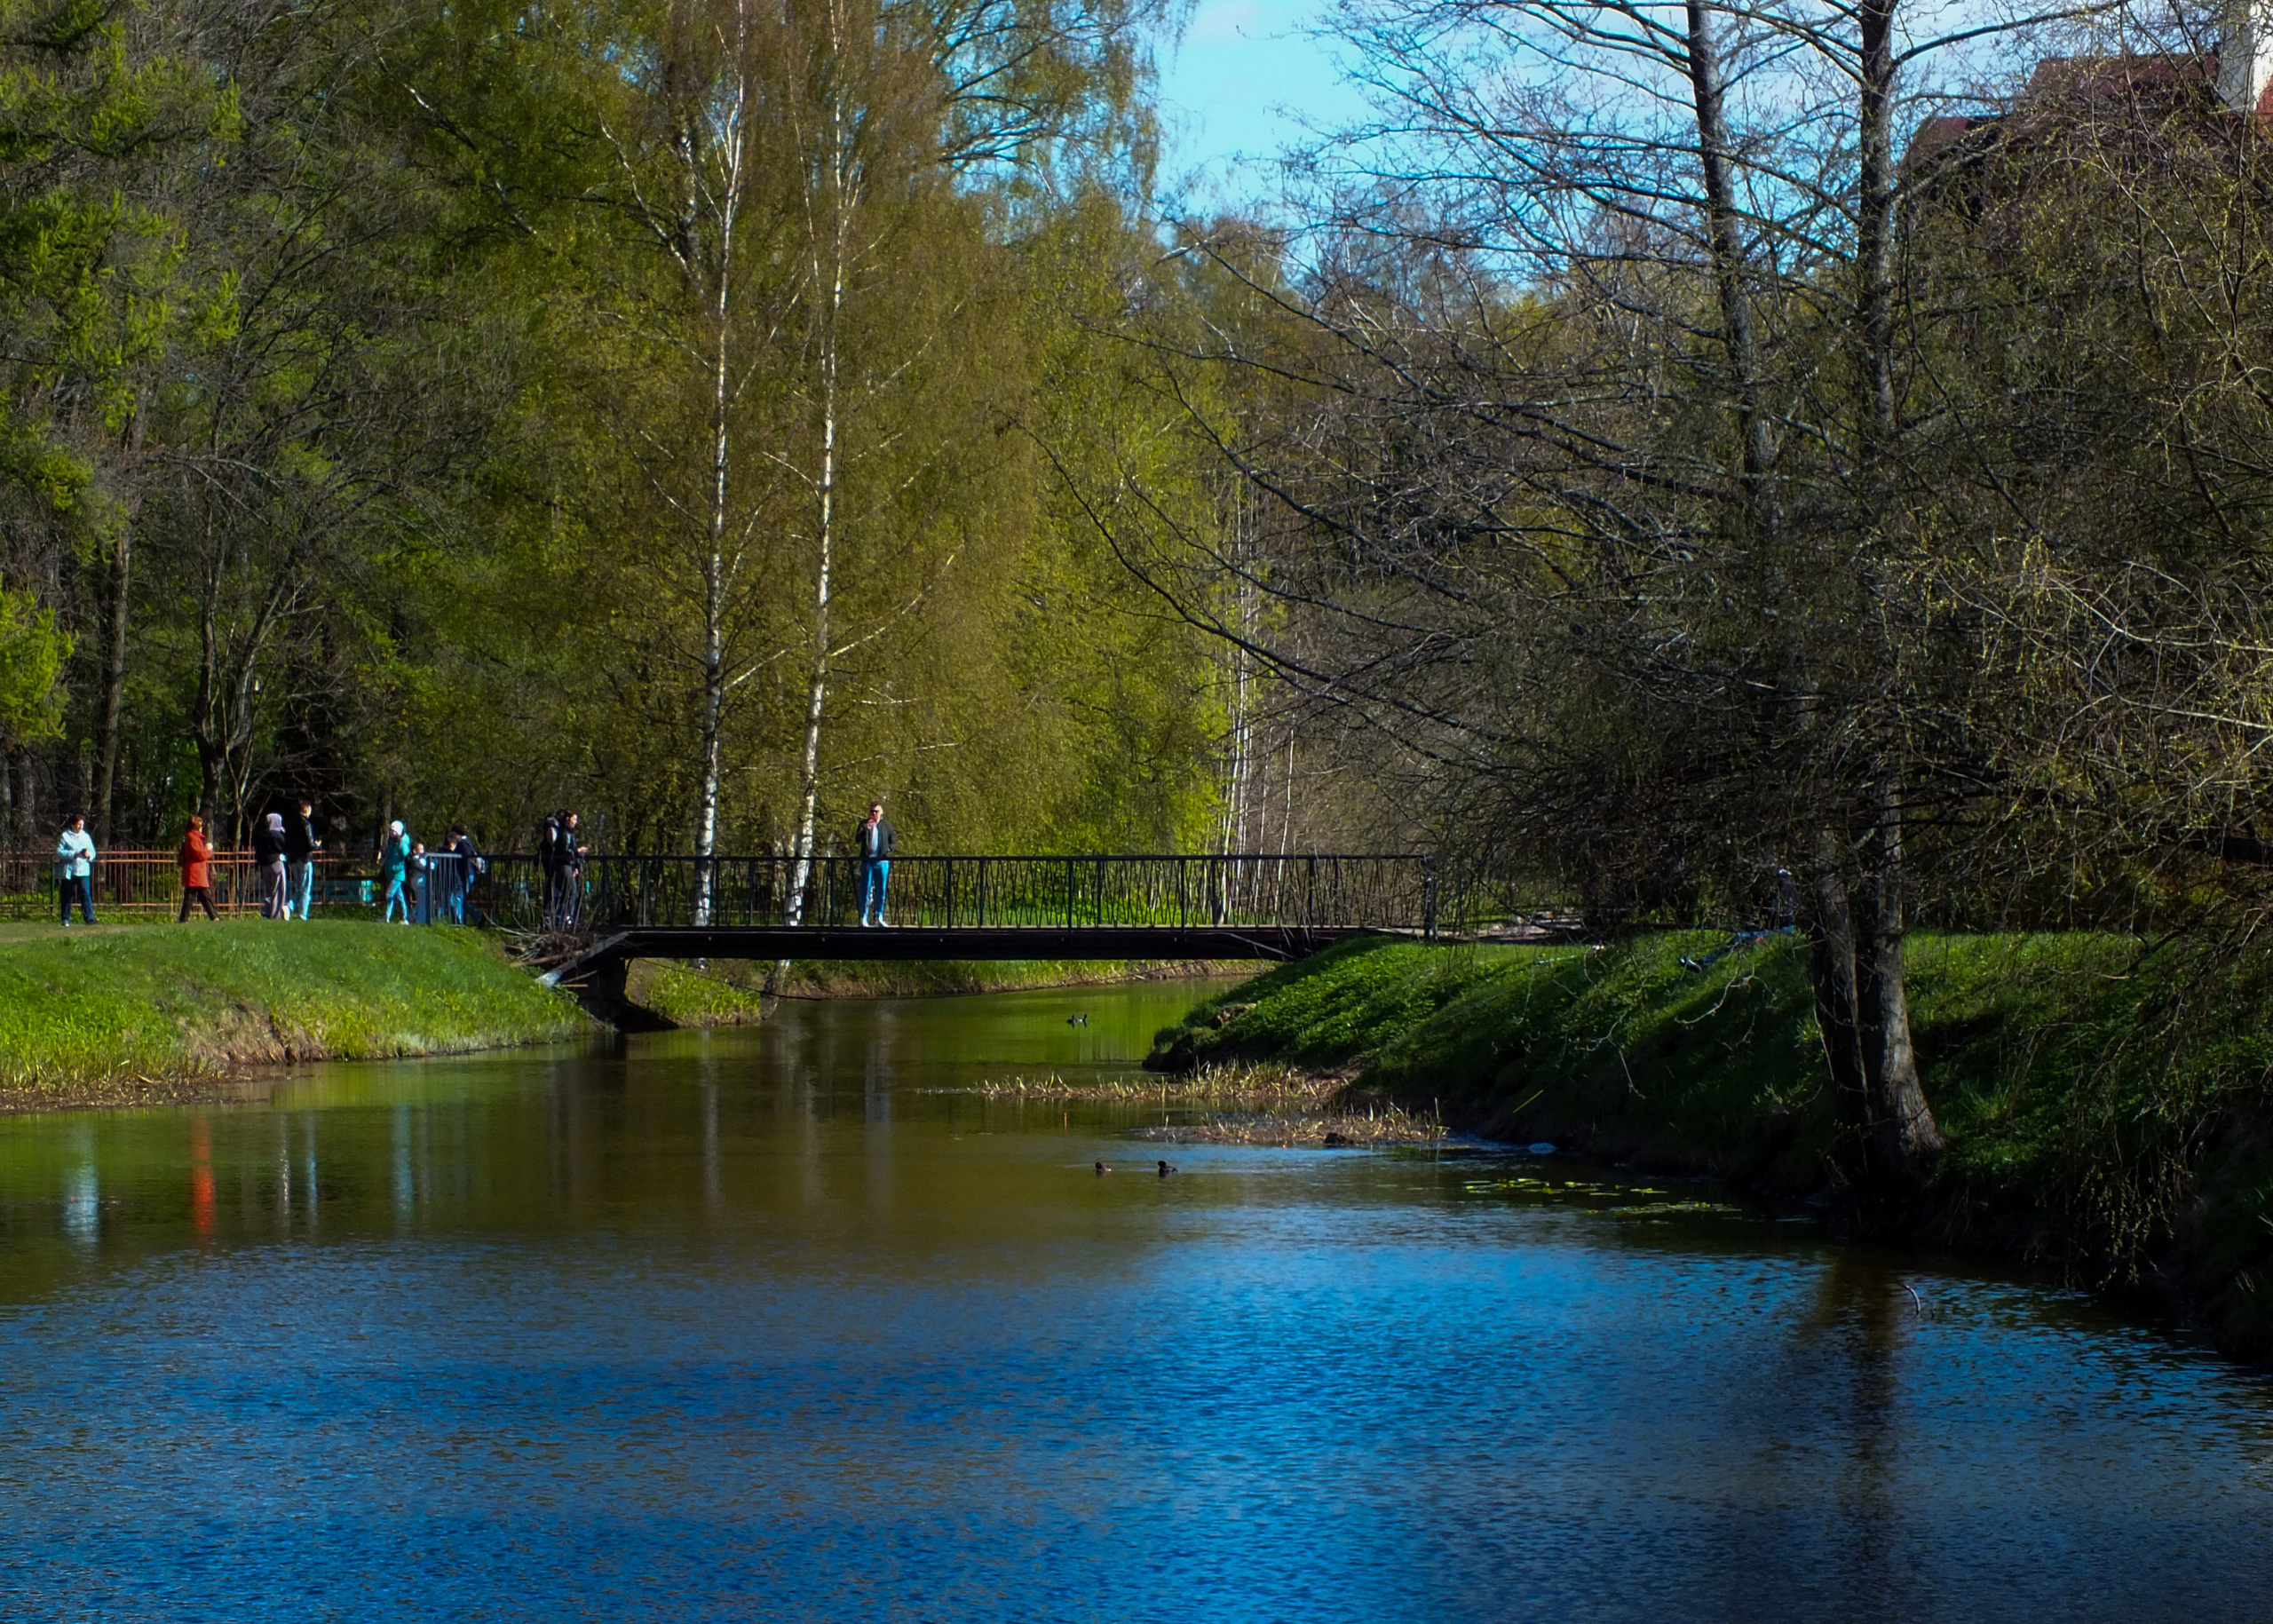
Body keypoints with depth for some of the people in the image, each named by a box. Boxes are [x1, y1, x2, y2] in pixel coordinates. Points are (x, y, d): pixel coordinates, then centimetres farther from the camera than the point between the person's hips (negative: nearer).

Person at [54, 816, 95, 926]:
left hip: (83, 870, 2)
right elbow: (59, 852, -8)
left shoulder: (86, 837, 12)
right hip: (68, 870, -2)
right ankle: (66, 919, 13)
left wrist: (89, 855, -11)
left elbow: (93, 852, 14)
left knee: (85, 893, -11)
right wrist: (74, 854, -17)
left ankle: (89, 917, -18)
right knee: (67, 895, 4)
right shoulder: (65, 836, 0)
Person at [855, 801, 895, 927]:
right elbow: (857, 839, -7)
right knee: (866, 889, -3)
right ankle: (864, 917, -2)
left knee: (881, 890, 6)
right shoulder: (864, 825, 5)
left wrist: (888, 849, -6)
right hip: (867, 861, -2)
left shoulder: (886, 826, 10)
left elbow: (894, 841, 14)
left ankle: (879, 917, 12)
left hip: (882, 861, 2)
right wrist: (866, 830, -23)